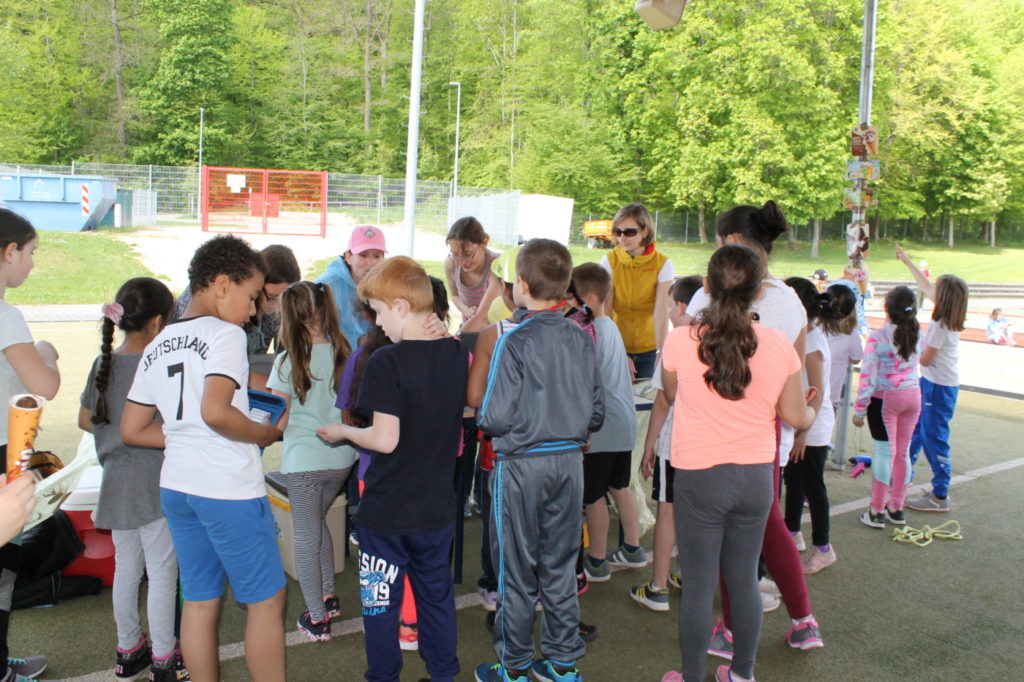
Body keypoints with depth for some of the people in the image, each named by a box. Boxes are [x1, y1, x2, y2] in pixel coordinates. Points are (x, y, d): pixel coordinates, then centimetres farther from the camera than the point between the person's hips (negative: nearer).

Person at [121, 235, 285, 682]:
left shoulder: (157, 346, 12)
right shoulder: (225, 333, -12)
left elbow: (131, 431, 13)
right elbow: (215, 412, -26)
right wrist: (265, 434, -11)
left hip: (176, 486, 8)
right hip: (229, 490, -8)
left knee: (199, 601, 16)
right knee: (267, 600, 5)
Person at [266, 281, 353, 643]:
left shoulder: (288, 360, -12)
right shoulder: (343, 353, -2)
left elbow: (278, 420, -8)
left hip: (304, 460, -4)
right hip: (342, 457, 5)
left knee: (306, 537, 9)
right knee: (317, 522, 26)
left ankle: (317, 619, 16)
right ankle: (329, 596, 33)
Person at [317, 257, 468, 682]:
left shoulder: (387, 361, -21)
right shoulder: (457, 354, -2)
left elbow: (385, 438, -22)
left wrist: (342, 432, -6)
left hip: (386, 511, -6)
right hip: (438, 507, 6)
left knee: (381, 601, 13)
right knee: (437, 595, 20)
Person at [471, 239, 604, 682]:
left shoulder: (514, 341, -16)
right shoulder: (581, 339, -1)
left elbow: (496, 418, -17)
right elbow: (597, 413, 4)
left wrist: (483, 420, 5)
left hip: (522, 465, -5)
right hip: (570, 461, 5)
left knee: (517, 571, 10)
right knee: (560, 566, 17)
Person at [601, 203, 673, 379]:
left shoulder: (662, 263, -8)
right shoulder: (609, 261, -7)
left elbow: (661, 312, -16)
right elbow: (605, 312, -12)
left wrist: (662, 354, -24)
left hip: (649, 350, 0)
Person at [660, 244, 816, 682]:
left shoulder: (681, 341, -14)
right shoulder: (779, 346, -8)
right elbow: (795, 417, 2)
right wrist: (814, 412, 25)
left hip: (699, 477, -3)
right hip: (756, 477, 3)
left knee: (698, 585, 10)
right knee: (745, 580, 18)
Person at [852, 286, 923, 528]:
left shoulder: (878, 337, -16)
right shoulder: (918, 334, -1)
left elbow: (868, 376, -16)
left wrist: (859, 409, -9)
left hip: (887, 397, -4)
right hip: (913, 394, 4)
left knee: (885, 452, 1)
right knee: (902, 452, 12)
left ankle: (877, 512, 7)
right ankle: (897, 509, 22)